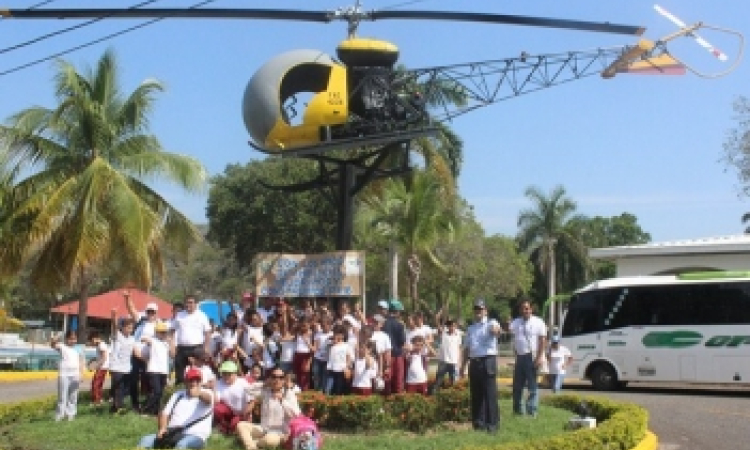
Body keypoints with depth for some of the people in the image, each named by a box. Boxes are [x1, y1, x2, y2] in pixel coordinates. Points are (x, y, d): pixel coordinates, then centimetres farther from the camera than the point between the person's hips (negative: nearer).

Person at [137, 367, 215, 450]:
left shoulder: (207, 393, 2)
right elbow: (165, 413, 16)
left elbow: (208, 398, -23)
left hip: (195, 435, -5)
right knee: (146, 440, -18)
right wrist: (162, 429, -7)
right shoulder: (178, 395, 20)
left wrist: (198, 393, -49)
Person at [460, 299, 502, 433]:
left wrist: (496, 330, -48)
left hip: (488, 361, -6)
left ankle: (492, 423, -1)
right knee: (475, 394, 10)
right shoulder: (470, 328, 18)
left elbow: (497, 330, -25)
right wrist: (464, 364, 16)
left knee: (490, 393, -6)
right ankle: (479, 423, 20)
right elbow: (467, 348, 21)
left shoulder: (491, 323, 0)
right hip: (474, 362, 6)